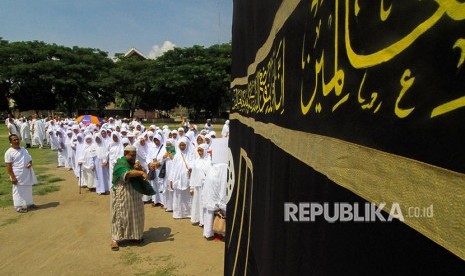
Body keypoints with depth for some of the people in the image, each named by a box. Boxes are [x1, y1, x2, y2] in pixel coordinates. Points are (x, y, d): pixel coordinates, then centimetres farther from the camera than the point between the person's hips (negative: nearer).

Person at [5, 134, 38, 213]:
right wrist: (13, 177, -17)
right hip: (18, 176, -6)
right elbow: (8, 167, -13)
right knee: (18, 191, 3)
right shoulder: (9, 152, -12)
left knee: (28, 190, 17)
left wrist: (30, 163, -9)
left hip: (27, 175, 6)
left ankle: (29, 203, 31)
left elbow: (30, 159, 16)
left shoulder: (24, 149, 9)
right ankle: (19, 207, 14)